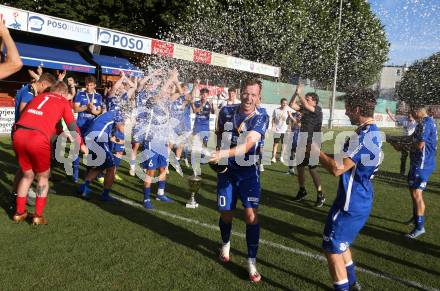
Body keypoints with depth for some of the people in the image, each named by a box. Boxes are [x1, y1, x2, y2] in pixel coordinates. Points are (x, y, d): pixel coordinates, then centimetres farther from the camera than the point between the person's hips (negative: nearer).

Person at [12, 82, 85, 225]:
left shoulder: (39, 96, 28)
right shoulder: (63, 102, 16)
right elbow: (72, 127, 16)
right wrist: (81, 145, 30)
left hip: (18, 134, 4)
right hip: (38, 138, -4)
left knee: (27, 175, 24)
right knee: (43, 176, 17)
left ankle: (19, 212, 30)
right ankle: (38, 215, 15)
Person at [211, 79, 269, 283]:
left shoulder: (261, 118, -16)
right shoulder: (226, 111, -5)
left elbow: (248, 144, -30)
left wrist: (223, 154, -42)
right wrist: (216, 153, -1)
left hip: (248, 172, -2)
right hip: (226, 170, 3)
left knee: (251, 214, -11)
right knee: (226, 214, 9)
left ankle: (252, 261, 6)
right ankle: (225, 244, 40)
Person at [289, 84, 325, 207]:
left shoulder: (318, 109, -11)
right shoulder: (303, 109, 8)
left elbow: (306, 105, -27)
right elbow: (291, 104, 2)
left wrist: (299, 93, -18)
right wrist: (296, 92, -8)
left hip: (312, 144, -7)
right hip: (302, 143, 7)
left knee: (312, 169, -8)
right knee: (299, 167, 13)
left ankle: (320, 195, 3)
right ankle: (302, 190, 29)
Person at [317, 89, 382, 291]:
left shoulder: (363, 135, -24)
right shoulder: (374, 133, 8)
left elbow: (337, 169, -27)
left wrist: (316, 152, -15)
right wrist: (323, 154, 7)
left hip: (351, 203, -10)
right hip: (360, 201, 10)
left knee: (332, 248, 3)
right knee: (341, 244, 25)